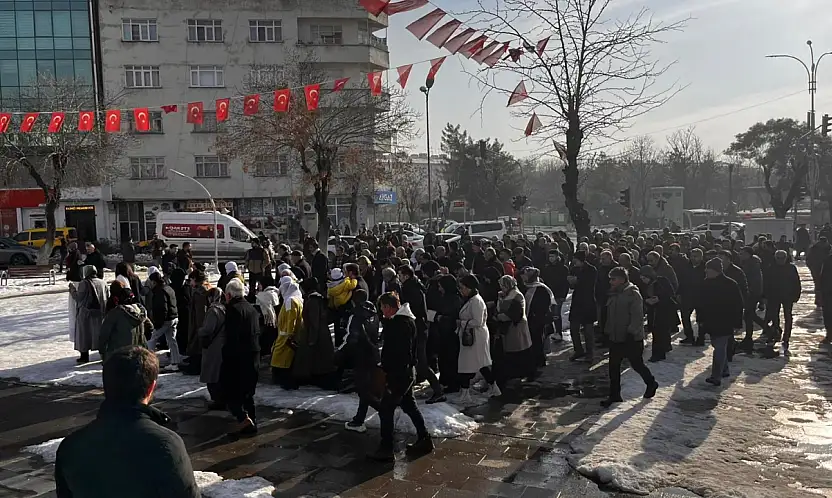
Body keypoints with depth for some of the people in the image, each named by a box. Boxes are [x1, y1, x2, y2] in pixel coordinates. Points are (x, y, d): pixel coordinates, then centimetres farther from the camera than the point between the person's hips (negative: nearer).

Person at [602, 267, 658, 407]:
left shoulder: (633, 294, -16)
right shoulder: (613, 294, 10)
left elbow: (637, 316, -20)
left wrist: (631, 332, -23)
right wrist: (607, 331, 16)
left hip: (632, 339, -8)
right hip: (615, 338, 8)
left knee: (637, 364, 7)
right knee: (613, 367, 7)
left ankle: (651, 383, 34)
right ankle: (614, 395, 15)